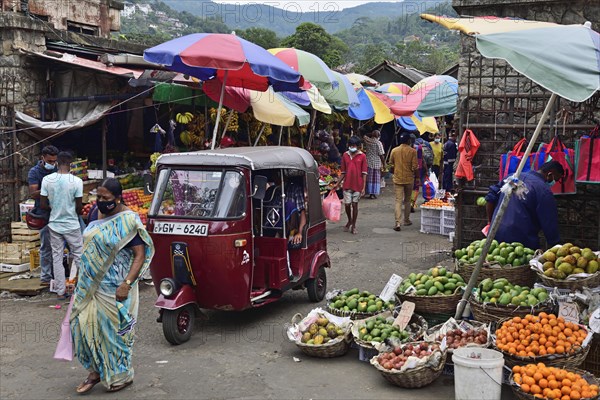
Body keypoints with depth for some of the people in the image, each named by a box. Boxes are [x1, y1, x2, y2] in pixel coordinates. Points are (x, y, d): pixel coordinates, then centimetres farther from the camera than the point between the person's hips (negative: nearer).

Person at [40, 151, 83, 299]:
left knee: (57, 258, 9)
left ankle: (60, 291, 13)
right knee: (78, 255, 10)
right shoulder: (76, 181, -14)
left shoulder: (47, 179, -7)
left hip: (54, 225, 2)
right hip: (72, 225, -2)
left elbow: (42, 205, -3)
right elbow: (79, 206, -7)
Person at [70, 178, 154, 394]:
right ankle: (96, 370, 24)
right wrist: (81, 279, 15)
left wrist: (127, 284, -24)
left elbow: (140, 255, -16)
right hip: (91, 285, 7)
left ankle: (122, 375, 22)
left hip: (114, 289, -6)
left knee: (114, 329, 4)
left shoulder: (129, 221, -14)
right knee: (85, 325, 7)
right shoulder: (97, 215, 6)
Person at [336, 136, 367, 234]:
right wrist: (338, 184, 5)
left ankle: (353, 225, 16)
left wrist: (363, 187, -8)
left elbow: (364, 173, -3)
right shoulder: (345, 155, 5)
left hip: (357, 185, -2)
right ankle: (349, 221, 29)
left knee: (355, 205, 4)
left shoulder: (362, 156, -3)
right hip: (347, 185, 2)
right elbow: (343, 172, 10)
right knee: (347, 204, 2)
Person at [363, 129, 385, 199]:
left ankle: (370, 193, 12)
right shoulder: (378, 143, -13)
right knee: (376, 179, 3)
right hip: (376, 164, -4)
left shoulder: (368, 141, 0)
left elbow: (365, 136, 25)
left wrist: (372, 134, 15)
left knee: (369, 178, 10)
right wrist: (384, 164, -6)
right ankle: (374, 193, 2)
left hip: (368, 163, 4)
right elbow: (381, 155, -13)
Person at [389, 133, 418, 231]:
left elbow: (391, 164, 7)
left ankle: (398, 223, -15)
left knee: (398, 201, -2)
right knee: (407, 200, 17)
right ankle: (406, 220, 27)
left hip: (398, 179, 1)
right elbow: (414, 167, -11)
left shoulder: (394, 150, -2)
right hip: (409, 179, -1)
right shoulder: (412, 151, -9)